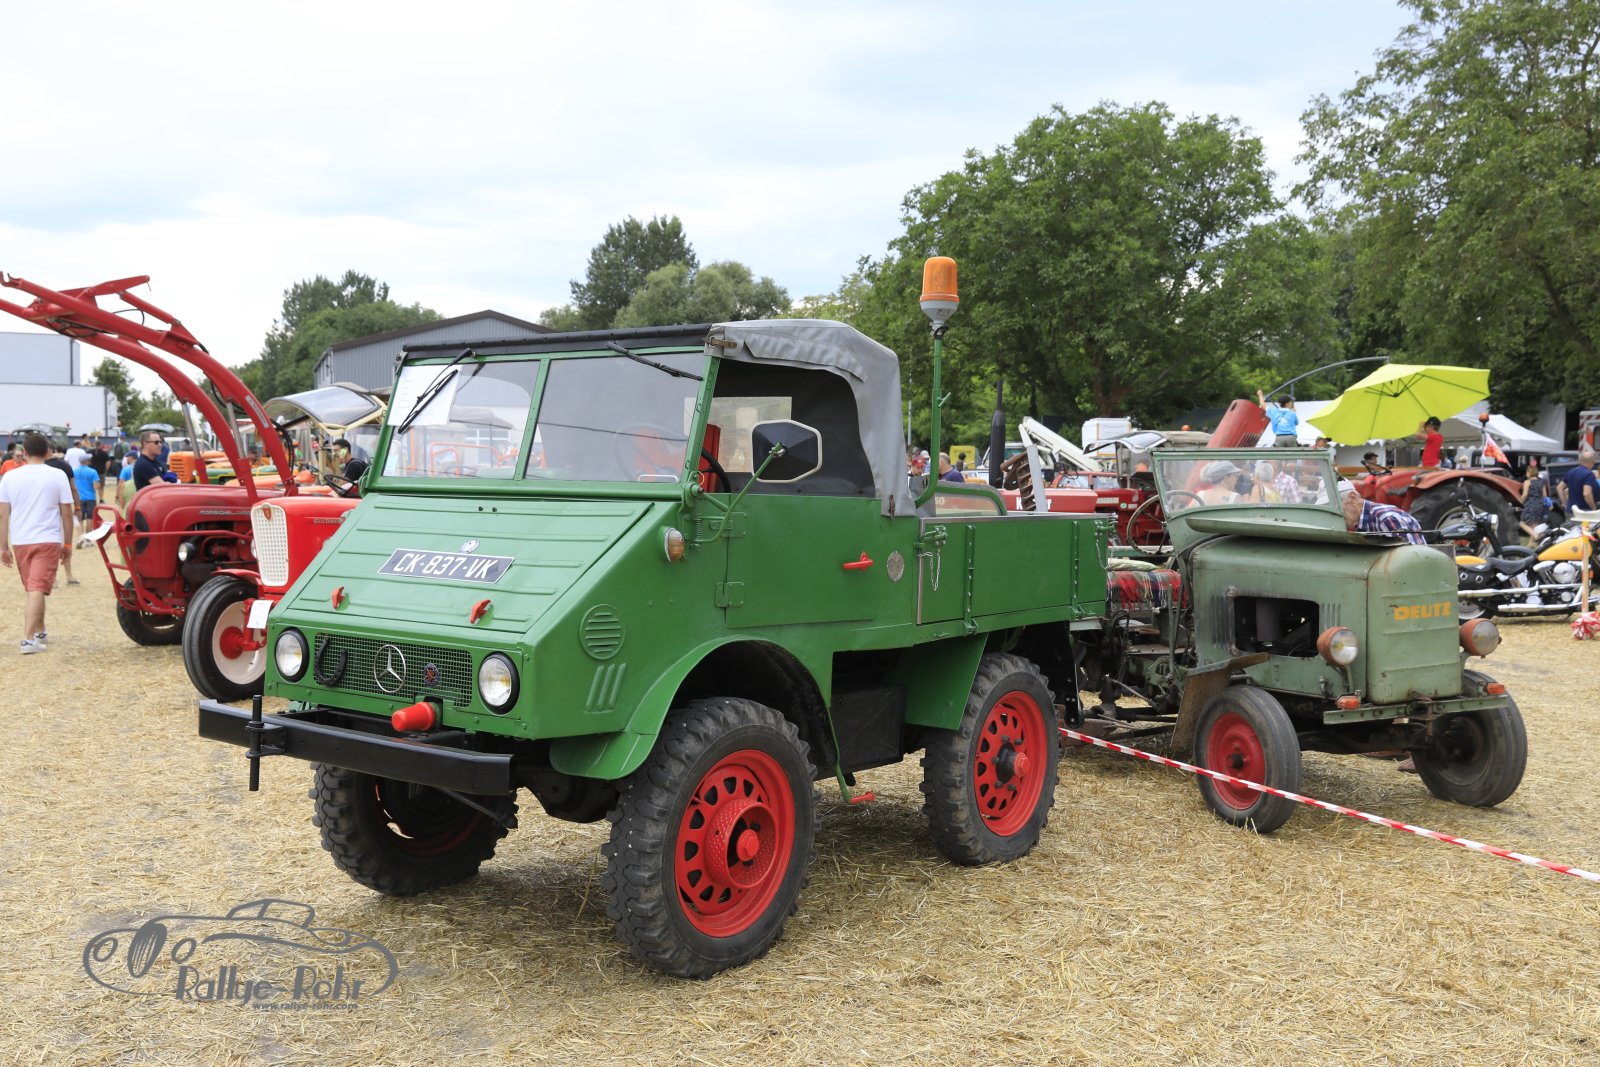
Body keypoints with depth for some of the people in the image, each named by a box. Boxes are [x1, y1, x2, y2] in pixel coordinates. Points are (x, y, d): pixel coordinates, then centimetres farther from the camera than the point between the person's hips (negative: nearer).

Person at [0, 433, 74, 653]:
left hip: (20, 542, 3)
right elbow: (66, 513, -1)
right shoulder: (57, 476, -3)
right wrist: (67, 544, 9)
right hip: (48, 540, -3)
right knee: (38, 590, -7)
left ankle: (40, 632, 32)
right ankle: (28, 639, -17)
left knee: (33, 590, 19)